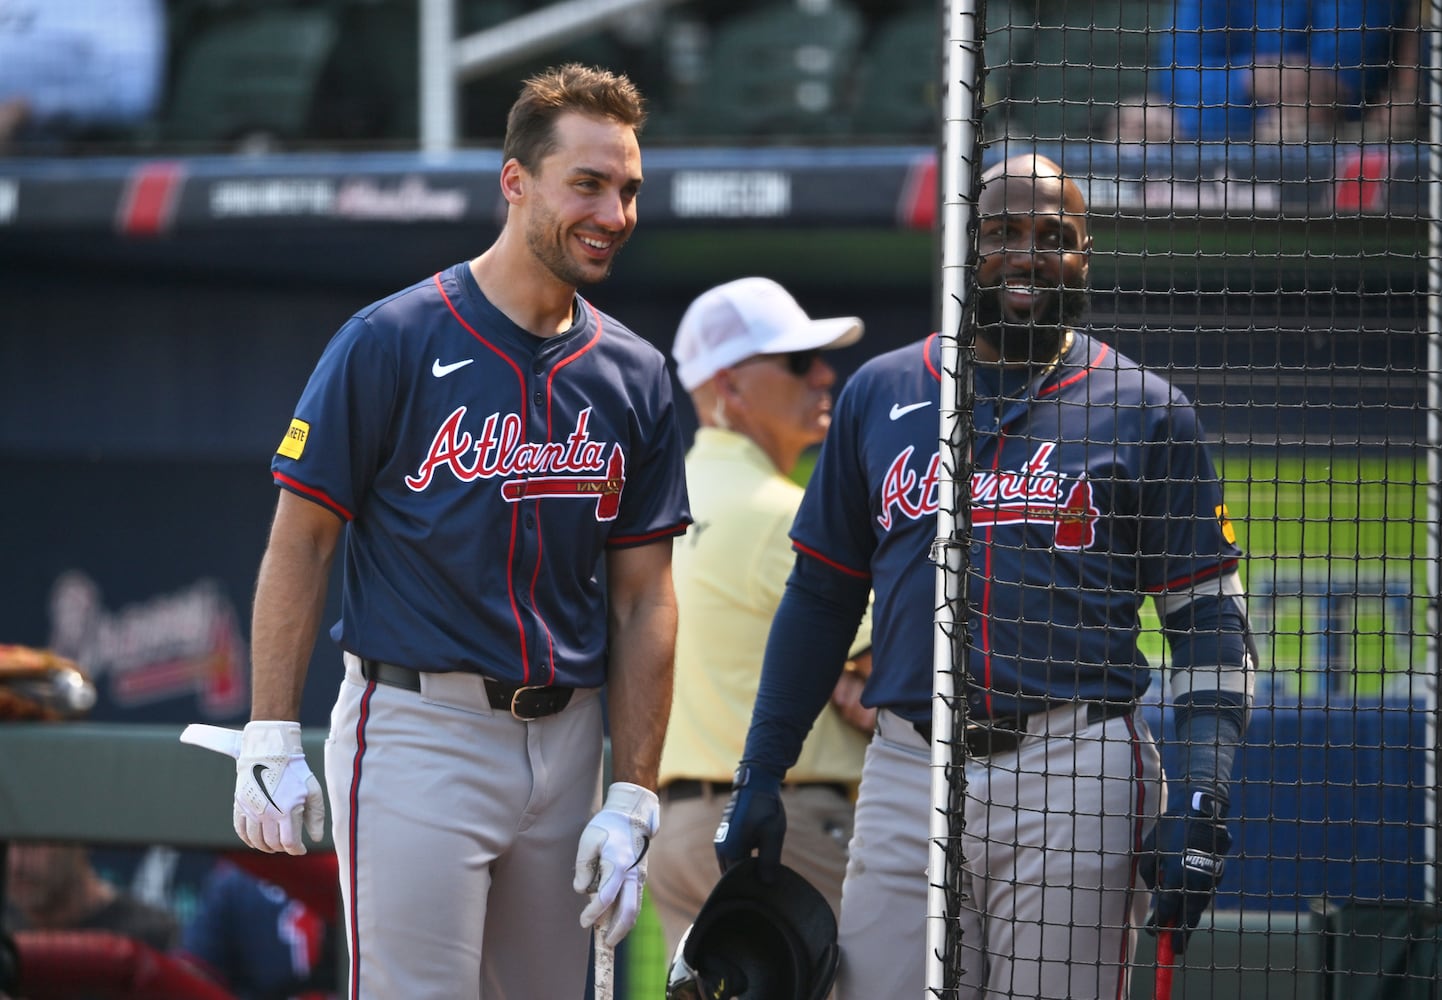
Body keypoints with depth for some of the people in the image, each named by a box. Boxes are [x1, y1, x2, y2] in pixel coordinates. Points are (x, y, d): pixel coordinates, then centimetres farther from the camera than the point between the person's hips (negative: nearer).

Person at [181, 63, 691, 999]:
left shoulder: (635, 375, 9)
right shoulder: (392, 342, -5)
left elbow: (643, 598, 9)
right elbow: (301, 541, -3)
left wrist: (631, 803, 4)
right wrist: (272, 742, -9)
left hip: (565, 737, 5)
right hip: (416, 731, -5)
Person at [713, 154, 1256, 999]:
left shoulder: (1146, 412, 7)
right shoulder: (880, 395, 14)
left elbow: (1211, 622, 4)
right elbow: (820, 598, 19)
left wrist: (1201, 805, -8)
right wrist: (761, 773, 12)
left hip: (1077, 777, -2)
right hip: (908, 771, 3)